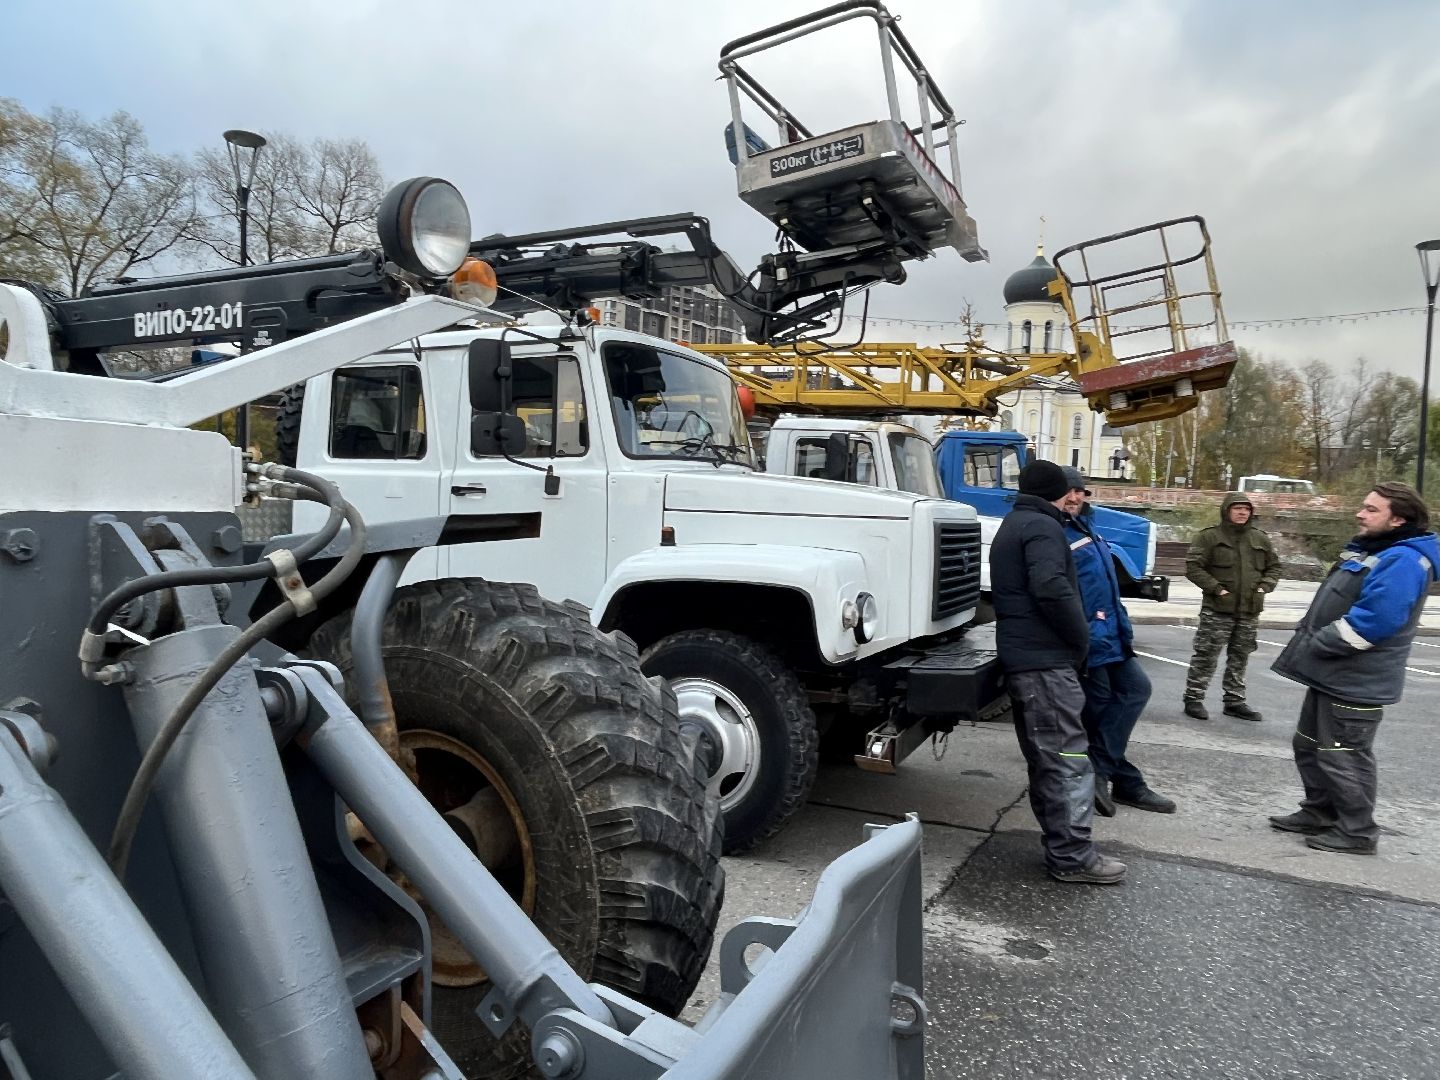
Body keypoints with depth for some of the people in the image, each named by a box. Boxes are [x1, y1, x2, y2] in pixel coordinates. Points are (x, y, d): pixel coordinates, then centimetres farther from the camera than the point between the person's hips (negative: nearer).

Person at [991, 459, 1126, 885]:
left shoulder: (1011, 527, 22)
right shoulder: (1042, 526, -9)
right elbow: (1051, 588, -24)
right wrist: (1081, 637, -11)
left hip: (1020, 658, 10)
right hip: (1046, 660, -10)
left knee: (1045, 758, 13)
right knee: (1069, 758, -7)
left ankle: (1060, 845, 19)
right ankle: (1072, 856, -4)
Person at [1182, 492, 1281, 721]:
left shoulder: (1260, 539, 11)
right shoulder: (1210, 536, -5)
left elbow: (1274, 567, 22)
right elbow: (1193, 567, -9)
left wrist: (1265, 586, 4)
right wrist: (1216, 588, -15)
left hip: (1250, 611, 5)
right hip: (1217, 609, -5)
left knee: (1240, 658, 13)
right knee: (1206, 656, -3)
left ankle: (1235, 701, 23)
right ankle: (1194, 698, 6)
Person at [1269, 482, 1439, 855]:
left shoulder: (1403, 560, -20)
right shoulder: (1367, 551, 14)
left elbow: (1375, 621, -30)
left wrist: (1316, 645, -20)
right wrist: (1306, 642, 10)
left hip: (1355, 682, -10)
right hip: (1331, 675, 10)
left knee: (1343, 757, 1)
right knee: (1310, 746, 19)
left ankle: (1357, 832, 14)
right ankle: (1319, 814, 32)